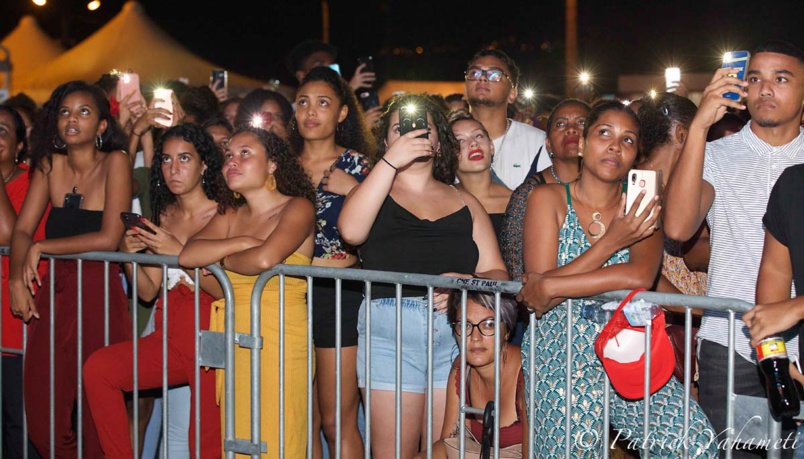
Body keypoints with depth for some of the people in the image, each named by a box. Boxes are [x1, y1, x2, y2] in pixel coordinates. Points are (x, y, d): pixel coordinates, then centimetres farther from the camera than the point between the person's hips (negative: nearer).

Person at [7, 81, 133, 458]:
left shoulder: (115, 162, -6)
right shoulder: (50, 164, 9)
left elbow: (108, 238, -15)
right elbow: (22, 230, 6)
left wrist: (40, 249, -8)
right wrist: (16, 277, -12)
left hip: (99, 293, -5)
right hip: (52, 293, 5)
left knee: (97, 421, -1)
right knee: (42, 422, 5)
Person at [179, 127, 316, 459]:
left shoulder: (297, 208, -1)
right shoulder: (230, 218, 17)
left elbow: (265, 259, -19)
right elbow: (187, 255, 0)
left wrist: (220, 260, -1)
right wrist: (242, 242, -10)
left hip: (279, 339, -6)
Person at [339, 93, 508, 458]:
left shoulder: (464, 203, 19)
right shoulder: (375, 192, 13)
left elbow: (497, 274, 10)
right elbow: (351, 231, -11)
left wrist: (466, 283, -13)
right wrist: (391, 161, -12)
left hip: (458, 334, 2)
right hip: (390, 335, -2)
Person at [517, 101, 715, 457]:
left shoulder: (641, 209, 9)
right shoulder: (548, 199, 2)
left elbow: (641, 276, -13)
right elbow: (537, 291, -9)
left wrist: (552, 287, -17)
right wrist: (611, 242, -13)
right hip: (559, 357, -1)